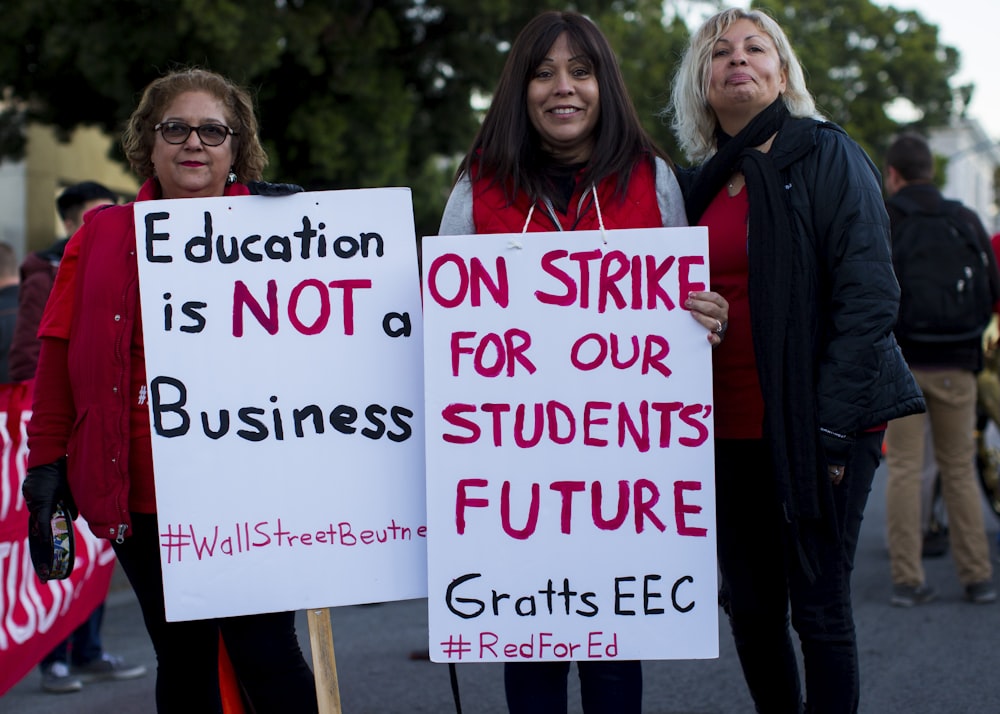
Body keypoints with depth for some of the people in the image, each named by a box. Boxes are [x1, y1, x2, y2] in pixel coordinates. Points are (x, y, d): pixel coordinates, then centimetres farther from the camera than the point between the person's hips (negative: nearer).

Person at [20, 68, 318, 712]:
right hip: (141, 491, 3)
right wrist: (46, 465, 6)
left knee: (264, 653, -4)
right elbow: (59, 358, 11)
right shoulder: (102, 239, 10)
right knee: (184, 660, 12)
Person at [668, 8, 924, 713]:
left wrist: (831, 422, -17)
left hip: (816, 422, -5)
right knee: (749, 608, 10)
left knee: (819, 609, -2)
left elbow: (869, 293, -10)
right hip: (731, 430, 6)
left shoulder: (828, 156, -3)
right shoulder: (700, 182, 14)